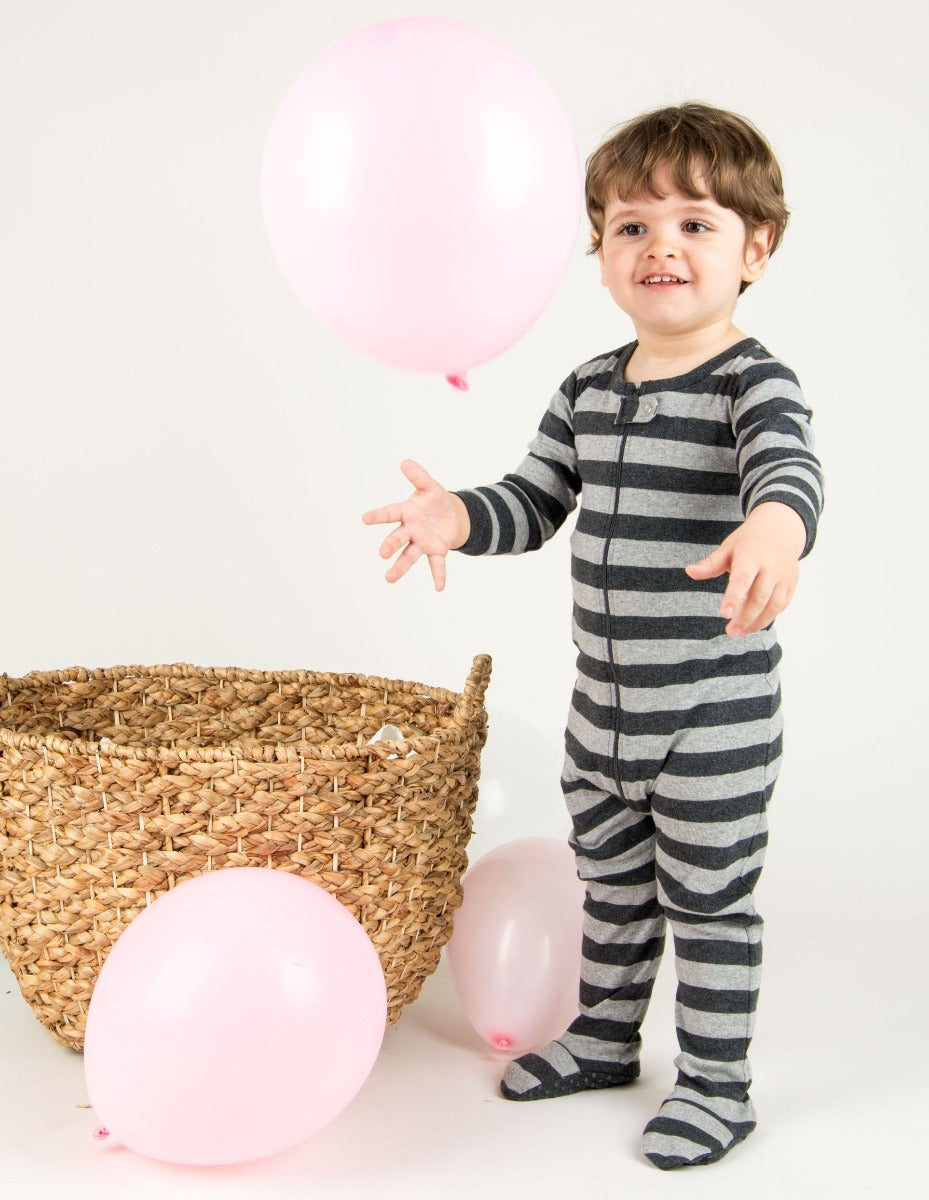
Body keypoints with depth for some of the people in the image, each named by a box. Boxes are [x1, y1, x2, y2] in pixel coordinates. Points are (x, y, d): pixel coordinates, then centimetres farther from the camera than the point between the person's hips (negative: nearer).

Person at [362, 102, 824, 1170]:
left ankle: (716, 1082, 25)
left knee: (707, 900, 7)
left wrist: (776, 524, -58)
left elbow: (789, 468, -34)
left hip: (716, 719, -6)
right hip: (603, 709, 7)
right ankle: (604, 1037, 43)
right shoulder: (588, 391, 6)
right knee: (611, 883, 23)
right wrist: (457, 517, -11)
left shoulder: (755, 383, -15)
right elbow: (535, 502, 9)